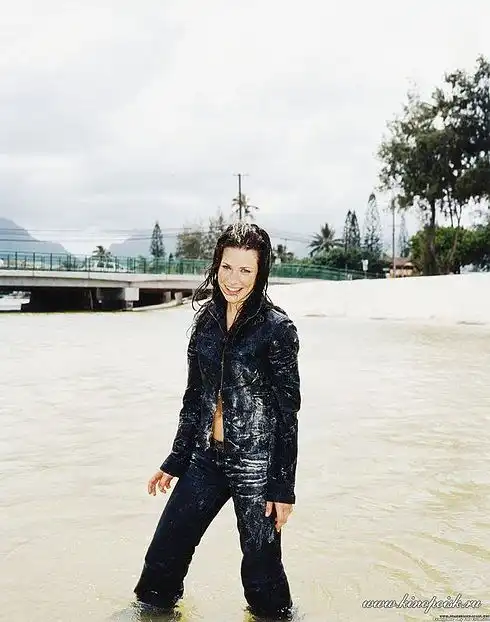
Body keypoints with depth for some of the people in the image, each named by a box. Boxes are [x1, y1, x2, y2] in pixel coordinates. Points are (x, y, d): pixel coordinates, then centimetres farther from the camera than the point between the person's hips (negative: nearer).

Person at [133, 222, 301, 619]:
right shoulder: (207, 320, 5)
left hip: (256, 462, -5)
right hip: (207, 457, 6)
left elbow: (287, 411, -10)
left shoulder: (276, 327, -11)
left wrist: (283, 487, -11)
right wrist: (175, 462, 15)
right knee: (165, 553, 13)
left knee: (260, 565, 8)